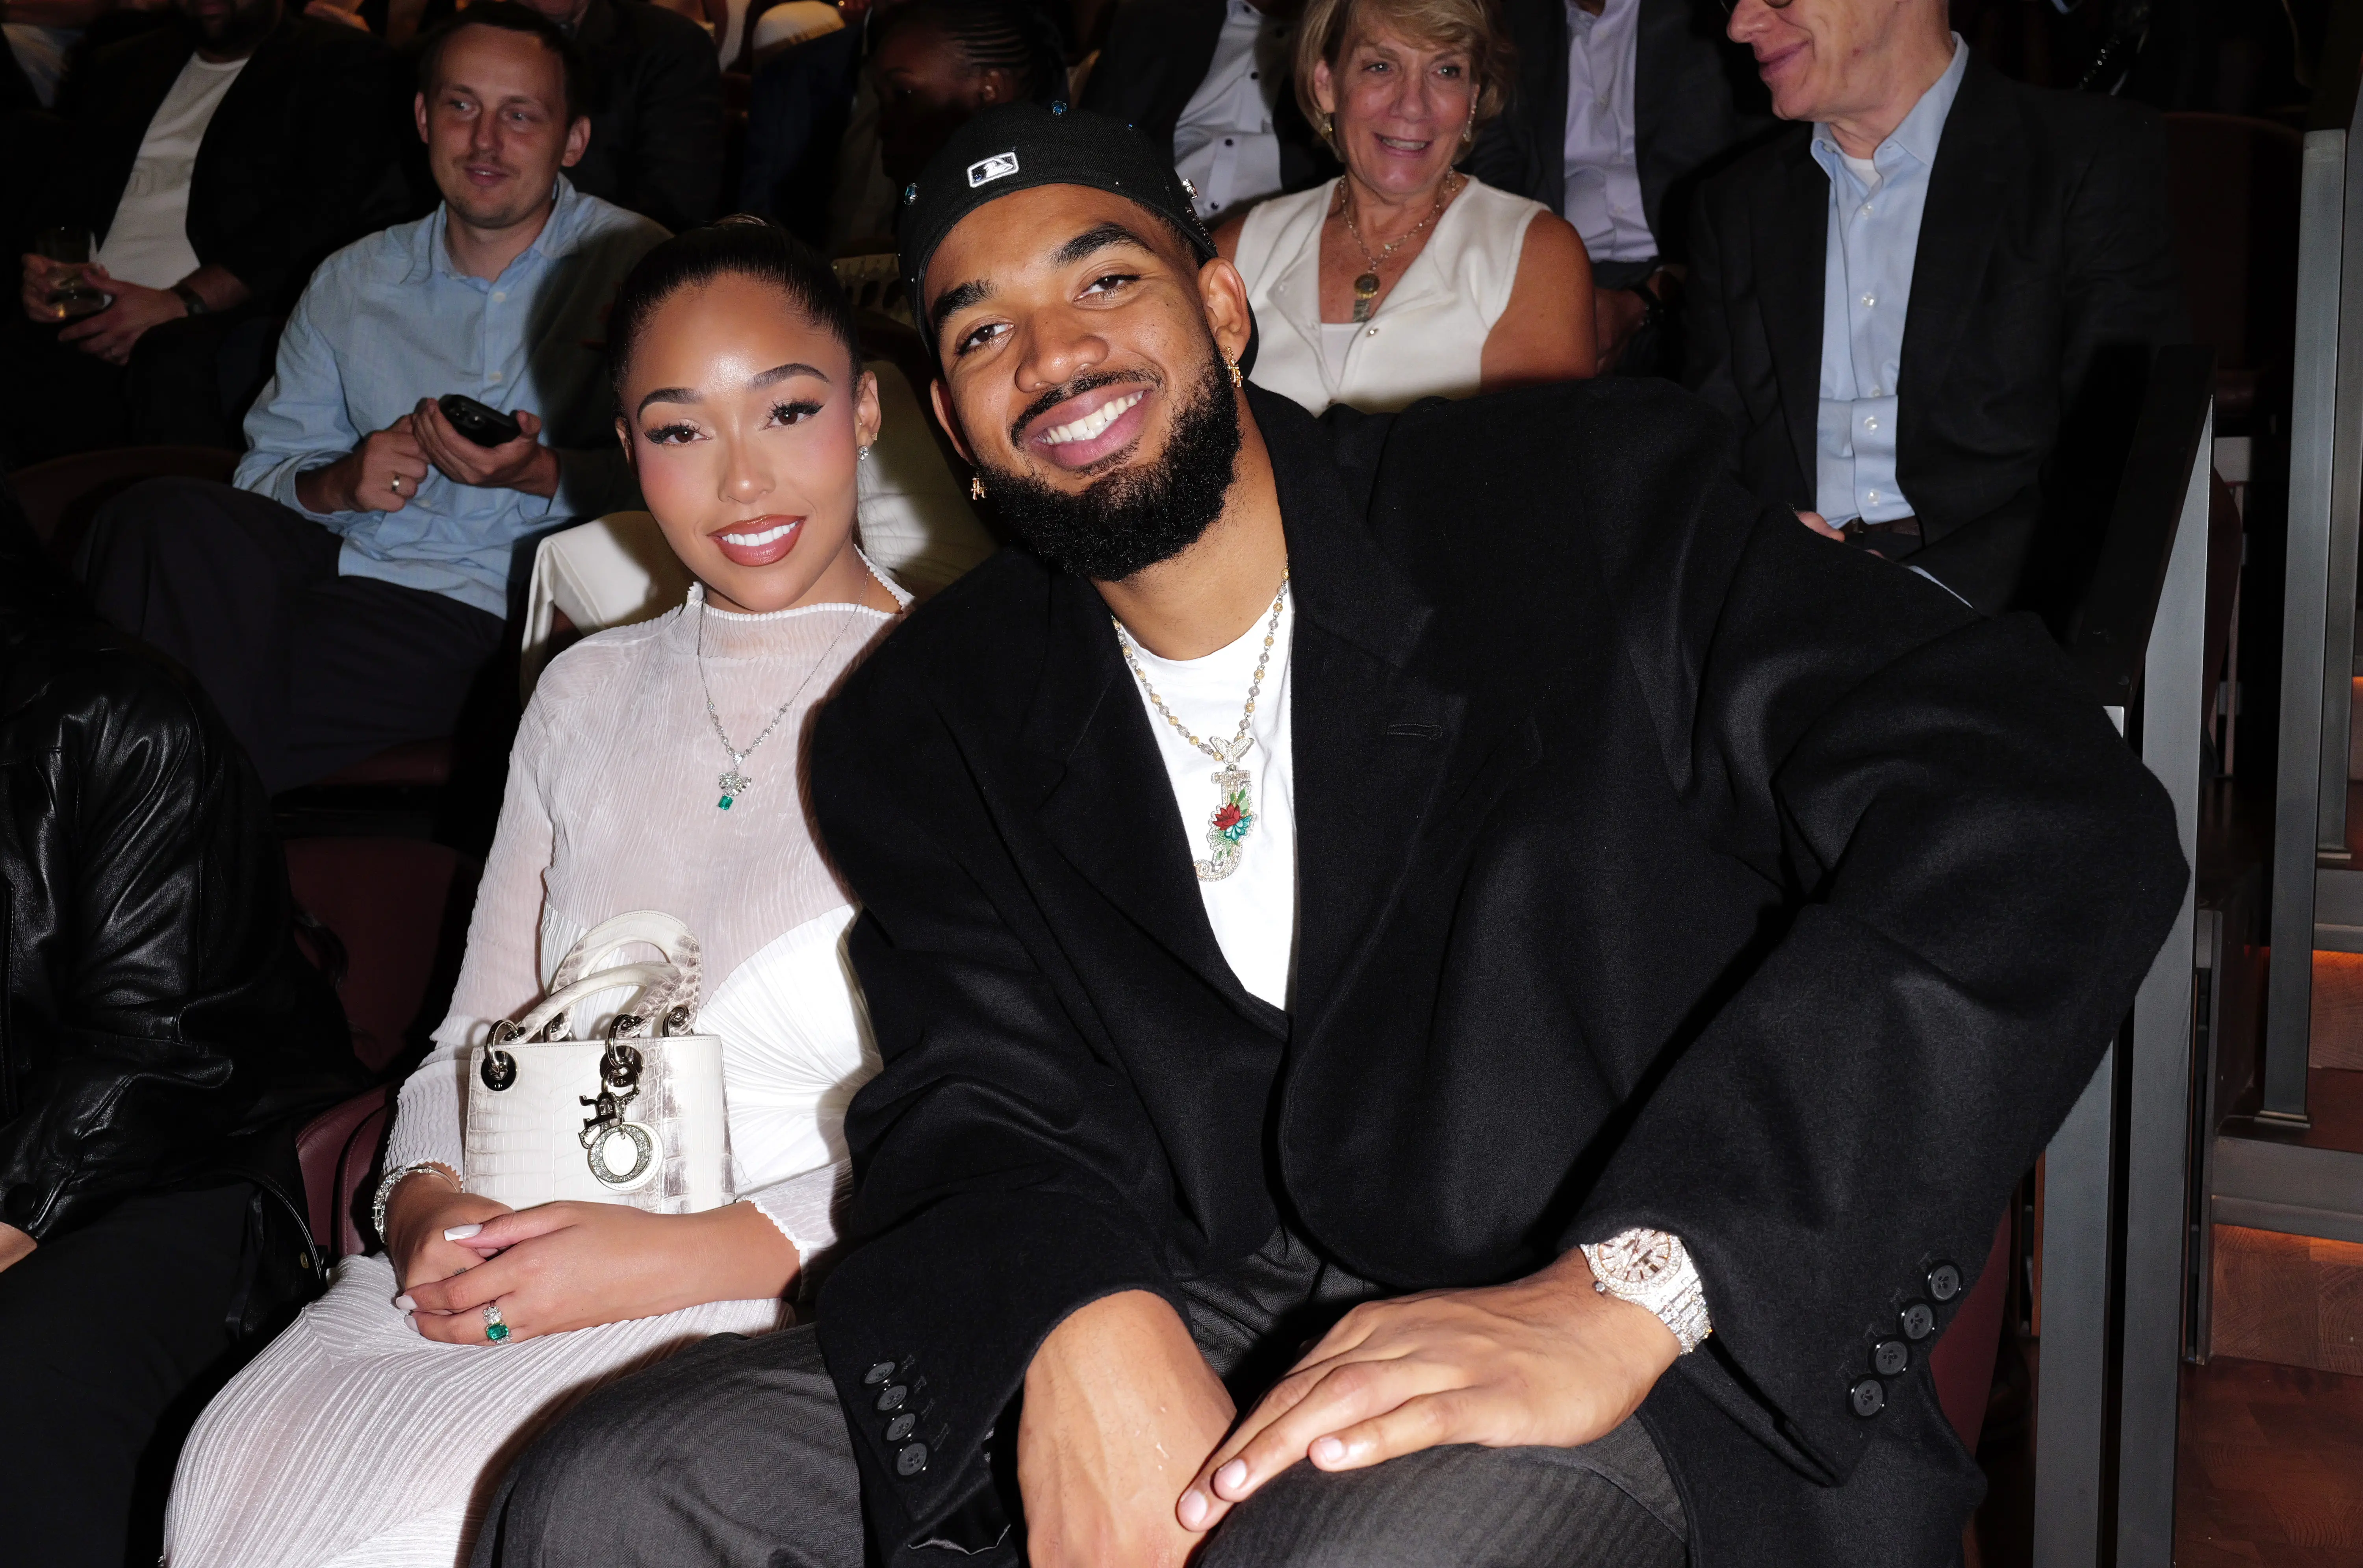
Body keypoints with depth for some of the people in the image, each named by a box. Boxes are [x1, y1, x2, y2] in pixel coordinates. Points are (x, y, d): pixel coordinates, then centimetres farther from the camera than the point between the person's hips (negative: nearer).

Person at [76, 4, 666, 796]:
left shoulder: (635, 265, 5)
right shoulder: (353, 282, 18)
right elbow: (266, 468, 15)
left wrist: (540, 474, -19)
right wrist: (336, 485, -9)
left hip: (476, 612, -5)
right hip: (335, 554, 5)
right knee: (167, 518, -28)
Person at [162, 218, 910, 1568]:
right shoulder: (586, 697, 19)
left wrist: (698, 1252, -18)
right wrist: (430, 1204, -2)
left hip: (803, 1293, -4)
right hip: (530, 1257, 5)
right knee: (248, 1457, -24)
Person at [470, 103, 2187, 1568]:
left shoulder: (1592, 501, -3)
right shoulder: (933, 733, 11)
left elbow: (2053, 814, -16)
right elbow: (973, 1109, 2)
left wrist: (1621, 1290, -27)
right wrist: (1080, 1325, -25)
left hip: (1653, 1368, -4)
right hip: (1200, 1346, 5)